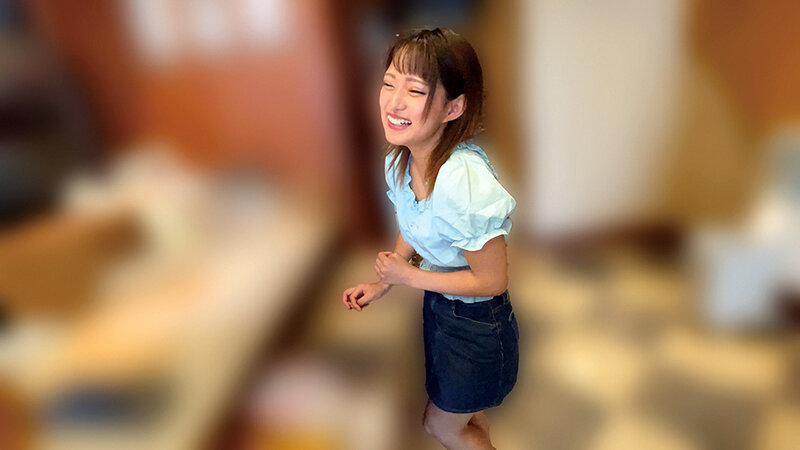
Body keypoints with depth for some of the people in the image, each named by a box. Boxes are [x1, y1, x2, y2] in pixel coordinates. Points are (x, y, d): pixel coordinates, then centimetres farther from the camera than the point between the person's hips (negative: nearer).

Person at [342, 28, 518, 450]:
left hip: (476, 324, -7)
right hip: (437, 303, 7)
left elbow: (491, 280, -26)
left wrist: (408, 275, -19)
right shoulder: (400, 161, -11)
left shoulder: (464, 182, -36)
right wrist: (382, 284, 1)